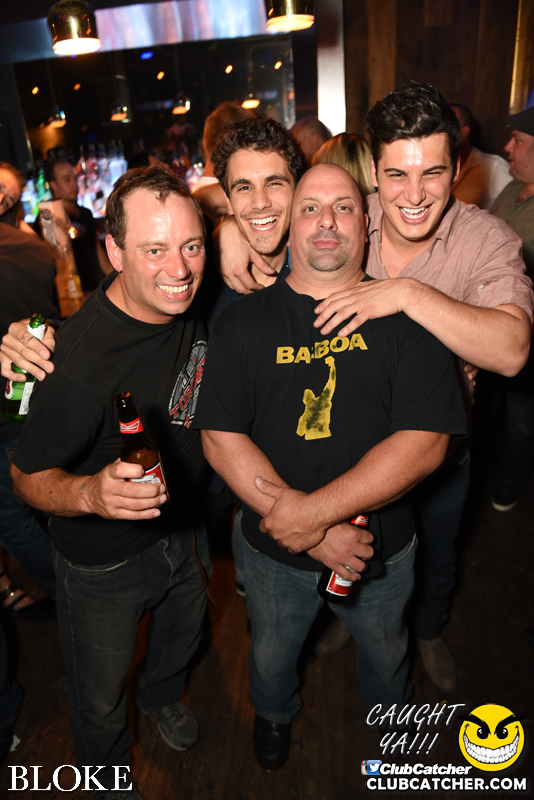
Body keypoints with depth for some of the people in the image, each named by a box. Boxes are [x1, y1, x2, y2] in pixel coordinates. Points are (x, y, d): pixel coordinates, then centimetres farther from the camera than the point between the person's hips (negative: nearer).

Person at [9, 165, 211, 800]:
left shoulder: (191, 307, -13)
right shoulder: (80, 360, -35)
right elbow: (28, 477, -24)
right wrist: (90, 492, -43)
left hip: (184, 529, 6)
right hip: (105, 562, -5)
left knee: (183, 636, 34)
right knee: (101, 700, 23)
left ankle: (162, 695, 70)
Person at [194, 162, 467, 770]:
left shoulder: (403, 316, -12)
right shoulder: (243, 322, -10)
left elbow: (425, 443, -20)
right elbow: (221, 441, -16)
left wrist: (313, 513, -27)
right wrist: (321, 535, -23)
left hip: (383, 545, 0)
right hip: (275, 552, 1)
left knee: (385, 652, 29)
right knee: (271, 654, 28)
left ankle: (389, 714, 65)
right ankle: (275, 713, 64)